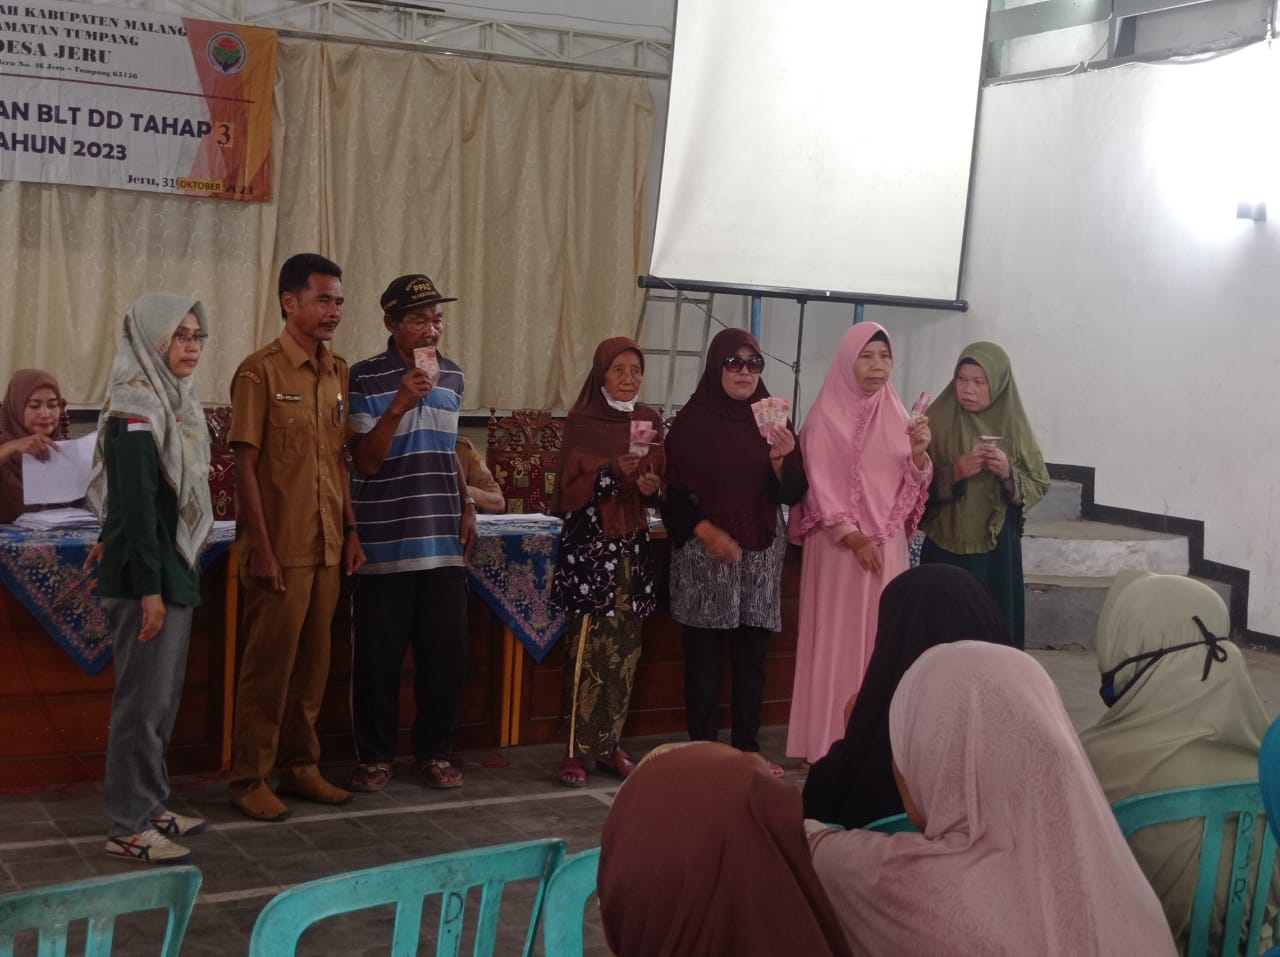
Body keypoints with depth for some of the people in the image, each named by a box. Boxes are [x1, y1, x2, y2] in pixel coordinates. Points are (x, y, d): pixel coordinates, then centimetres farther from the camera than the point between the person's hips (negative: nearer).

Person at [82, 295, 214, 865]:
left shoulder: (174, 401, 12)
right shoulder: (134, 409, -16)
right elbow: (135, 502, -20)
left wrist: (174, 576, 16)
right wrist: (149, 588, -21)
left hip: (172, 566, 9)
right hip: (144, 574, -9)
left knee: (163, 696, 15)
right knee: (144, 700, -3)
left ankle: (150, 805, 26)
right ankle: (127, 828, 5)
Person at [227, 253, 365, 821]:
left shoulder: (339, 372, 10)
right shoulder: (261, 371, -10)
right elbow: (245, 465, -11)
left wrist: (350, 532, 10)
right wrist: (261, 549, -15)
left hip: (327, 546, 6)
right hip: (280, 549, -6)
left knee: (312, 662, 12)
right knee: (268, 664, 1)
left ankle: (300, 767, 24)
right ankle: (249, 779, 12)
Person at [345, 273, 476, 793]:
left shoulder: (452, 377, 11)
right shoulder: (364, 378, -6)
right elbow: (366, 461, -12)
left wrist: (467, 504, 15)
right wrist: (399, 405, -23)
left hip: (443, 541, 4)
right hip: (384, 544, -4)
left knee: (445, 654, 6)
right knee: (377, 657, 2)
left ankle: (435, 753, 20)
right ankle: (374, 756, 17)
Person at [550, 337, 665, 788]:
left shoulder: (649, 421, 10)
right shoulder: (582, 421, -2)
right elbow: (570, 489, -6)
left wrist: (652, 487, -7)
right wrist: (612, 470, -20)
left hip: (632, 546, 4)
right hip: (589, 545, -4)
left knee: (624, 650, 1)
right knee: (587, 649, -9)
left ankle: (609, 745, 11)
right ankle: (575, 750, -3)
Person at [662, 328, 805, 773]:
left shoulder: (771, 418, 9)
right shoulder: (693, 421, -2)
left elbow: (793, 493, 4)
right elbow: (674, 491, -3)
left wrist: (781, 460, -15)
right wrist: (707, 532, -14)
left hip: (762, 554, 4)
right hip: (706, 553, -4)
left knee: (753, 654, 6)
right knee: (703, 654, -2)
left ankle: (748, 747, 14)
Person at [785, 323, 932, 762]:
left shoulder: (896, 415, 10)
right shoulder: (825, 417, -5)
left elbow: (912, 484, 9)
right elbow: (820, 485, -9)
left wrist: (919, 452, -10)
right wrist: (853, 536, -16)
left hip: (889, 545, 5)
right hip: (840, 544, -5)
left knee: (882, 640, 7)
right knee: (838, 640, -3)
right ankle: (831, 742, 3)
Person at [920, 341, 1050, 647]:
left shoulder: (1014, 427, 3)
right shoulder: (937, 421, -2)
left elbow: (1038, 487, 3)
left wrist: (1007, 473, -14)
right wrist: (954, 472, -19)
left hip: (997, 552, 1)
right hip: (945, 548, -1)